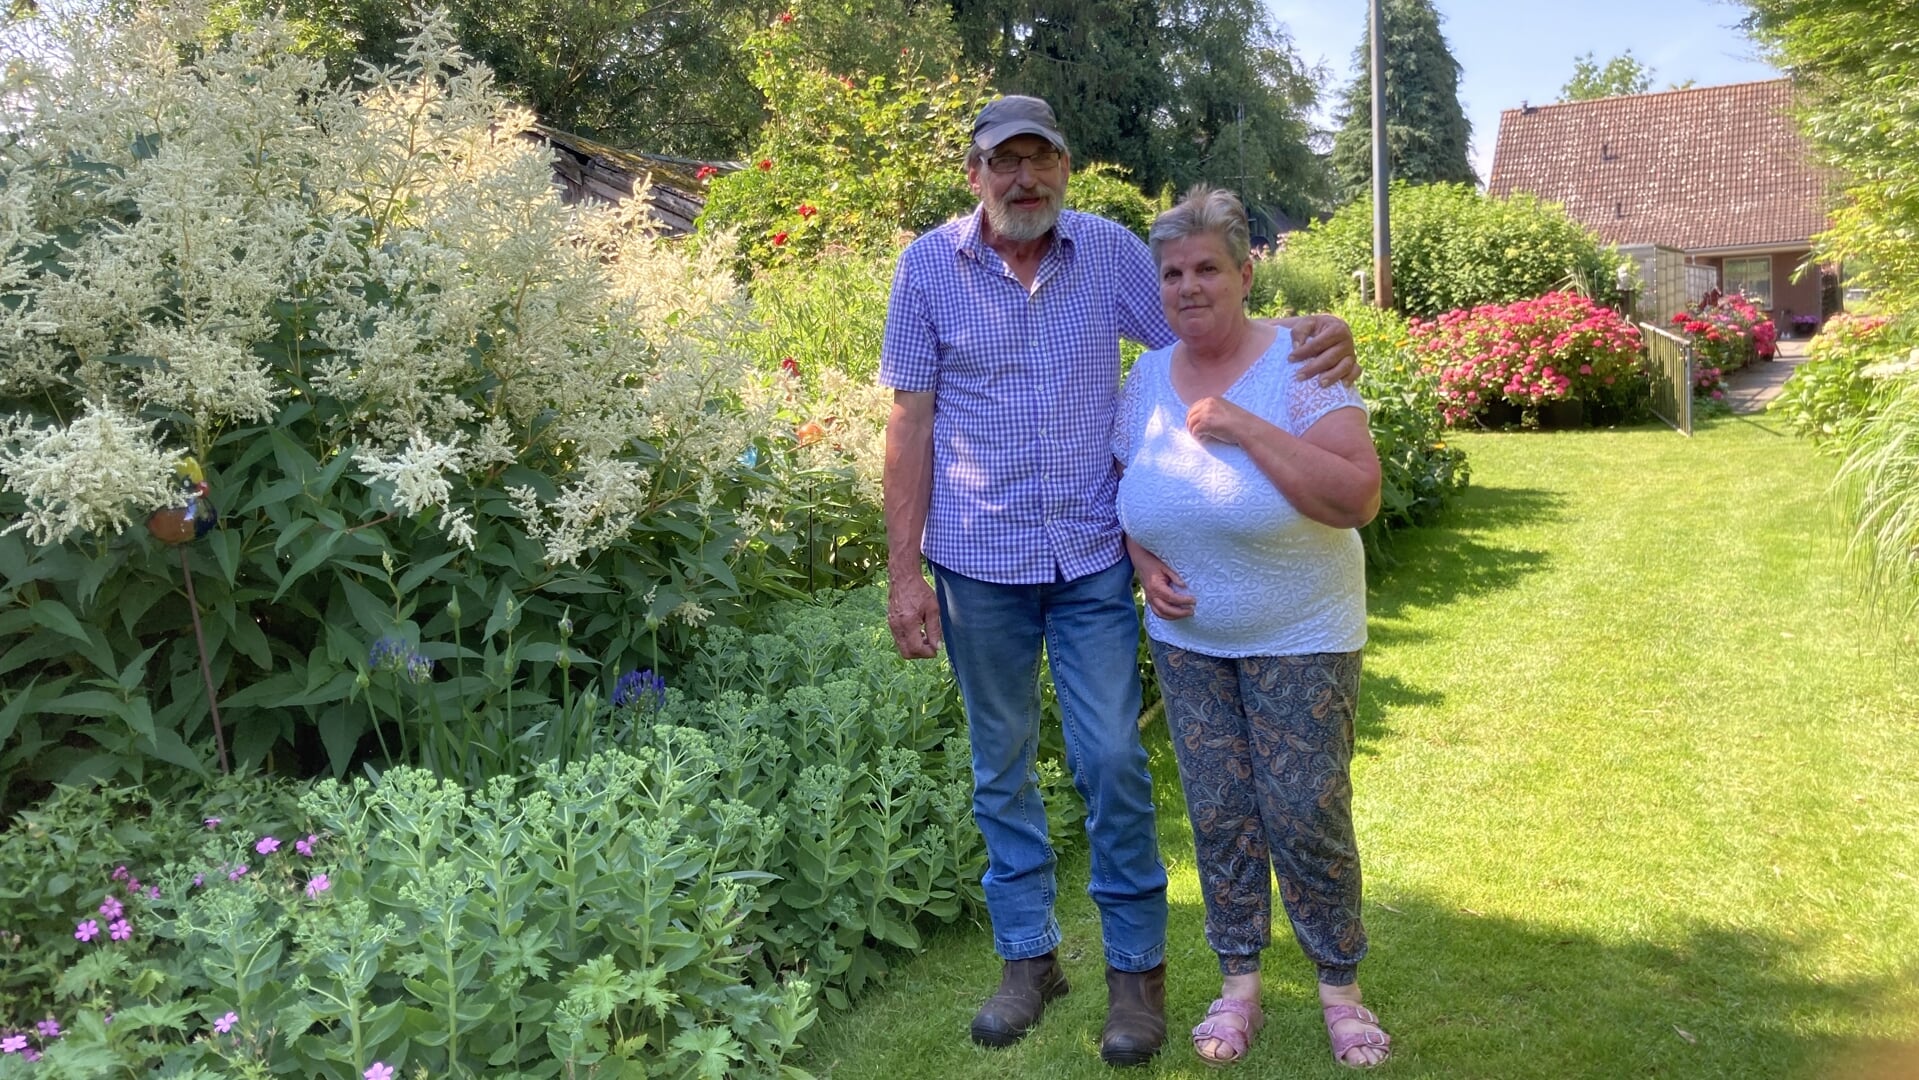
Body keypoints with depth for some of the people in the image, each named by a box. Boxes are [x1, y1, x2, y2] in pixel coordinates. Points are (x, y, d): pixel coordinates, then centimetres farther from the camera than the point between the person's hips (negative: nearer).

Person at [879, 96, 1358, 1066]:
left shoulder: (1110, 252, -1)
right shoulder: (929, 267, -4)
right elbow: (912, 422, -3)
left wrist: (1313, 338, -19)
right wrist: (903, 571, -5)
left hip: (1093, 555, 0)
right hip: (978, 560, 0)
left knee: (1112, 762, 0)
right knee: (1002, 767, 12)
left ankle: (1136, 969, 18)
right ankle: (1027, 957, 29)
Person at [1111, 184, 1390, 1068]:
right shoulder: (1147, 378, 0)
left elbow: (1358, 497, -24)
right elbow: (1123, 489, 14)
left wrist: (1246, 428, -28)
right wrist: (1142, 562, -5)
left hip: (1300, 639, -4)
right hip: (1187, 639, 4)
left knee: (1305, 815, 1)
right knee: (1218, 815, 11)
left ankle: (1340, 987, 23)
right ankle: (1239, 987, 27)